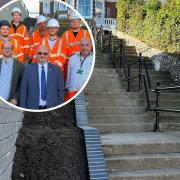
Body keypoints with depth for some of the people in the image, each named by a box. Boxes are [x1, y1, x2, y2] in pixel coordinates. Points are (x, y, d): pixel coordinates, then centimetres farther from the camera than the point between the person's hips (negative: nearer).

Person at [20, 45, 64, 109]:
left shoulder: (56, 69, 3)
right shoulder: (28, 68, 3)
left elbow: (61, 91, 5)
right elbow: (23, 91, 3)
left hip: (51, 108, 0)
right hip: (33, 108, 0)